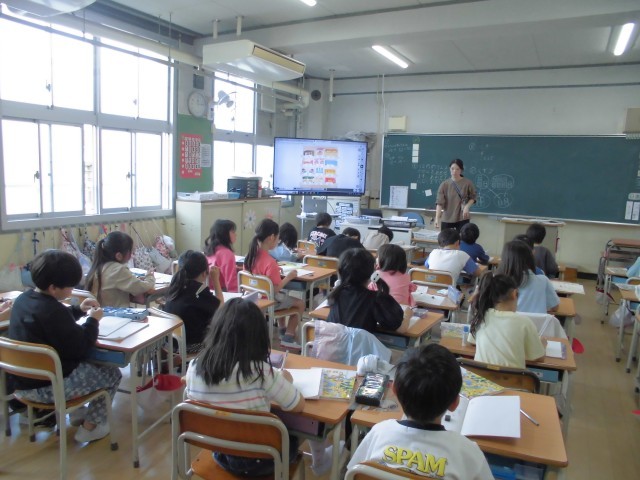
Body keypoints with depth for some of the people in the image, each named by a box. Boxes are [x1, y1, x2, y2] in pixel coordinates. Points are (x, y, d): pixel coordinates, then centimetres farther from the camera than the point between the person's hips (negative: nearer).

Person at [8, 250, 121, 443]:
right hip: (46, 386, -9)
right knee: (112, 373, 6)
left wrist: (79, 310, 9)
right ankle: (89, 427, 13)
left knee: (82, 362, 32)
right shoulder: (52, 310, -28)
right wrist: (92, 320, -10)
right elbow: (80, 347, -23)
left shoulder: (24, 298, 2)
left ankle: (77, 410, 37)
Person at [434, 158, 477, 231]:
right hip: (446, 219, 1)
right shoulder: (444, 184, -5)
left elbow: (473, 197, 8)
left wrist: (467, 206, -12)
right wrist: (437, 218, -24)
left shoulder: (467, 183, -5)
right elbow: (439, 202, -12)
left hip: (462, 218, -1)